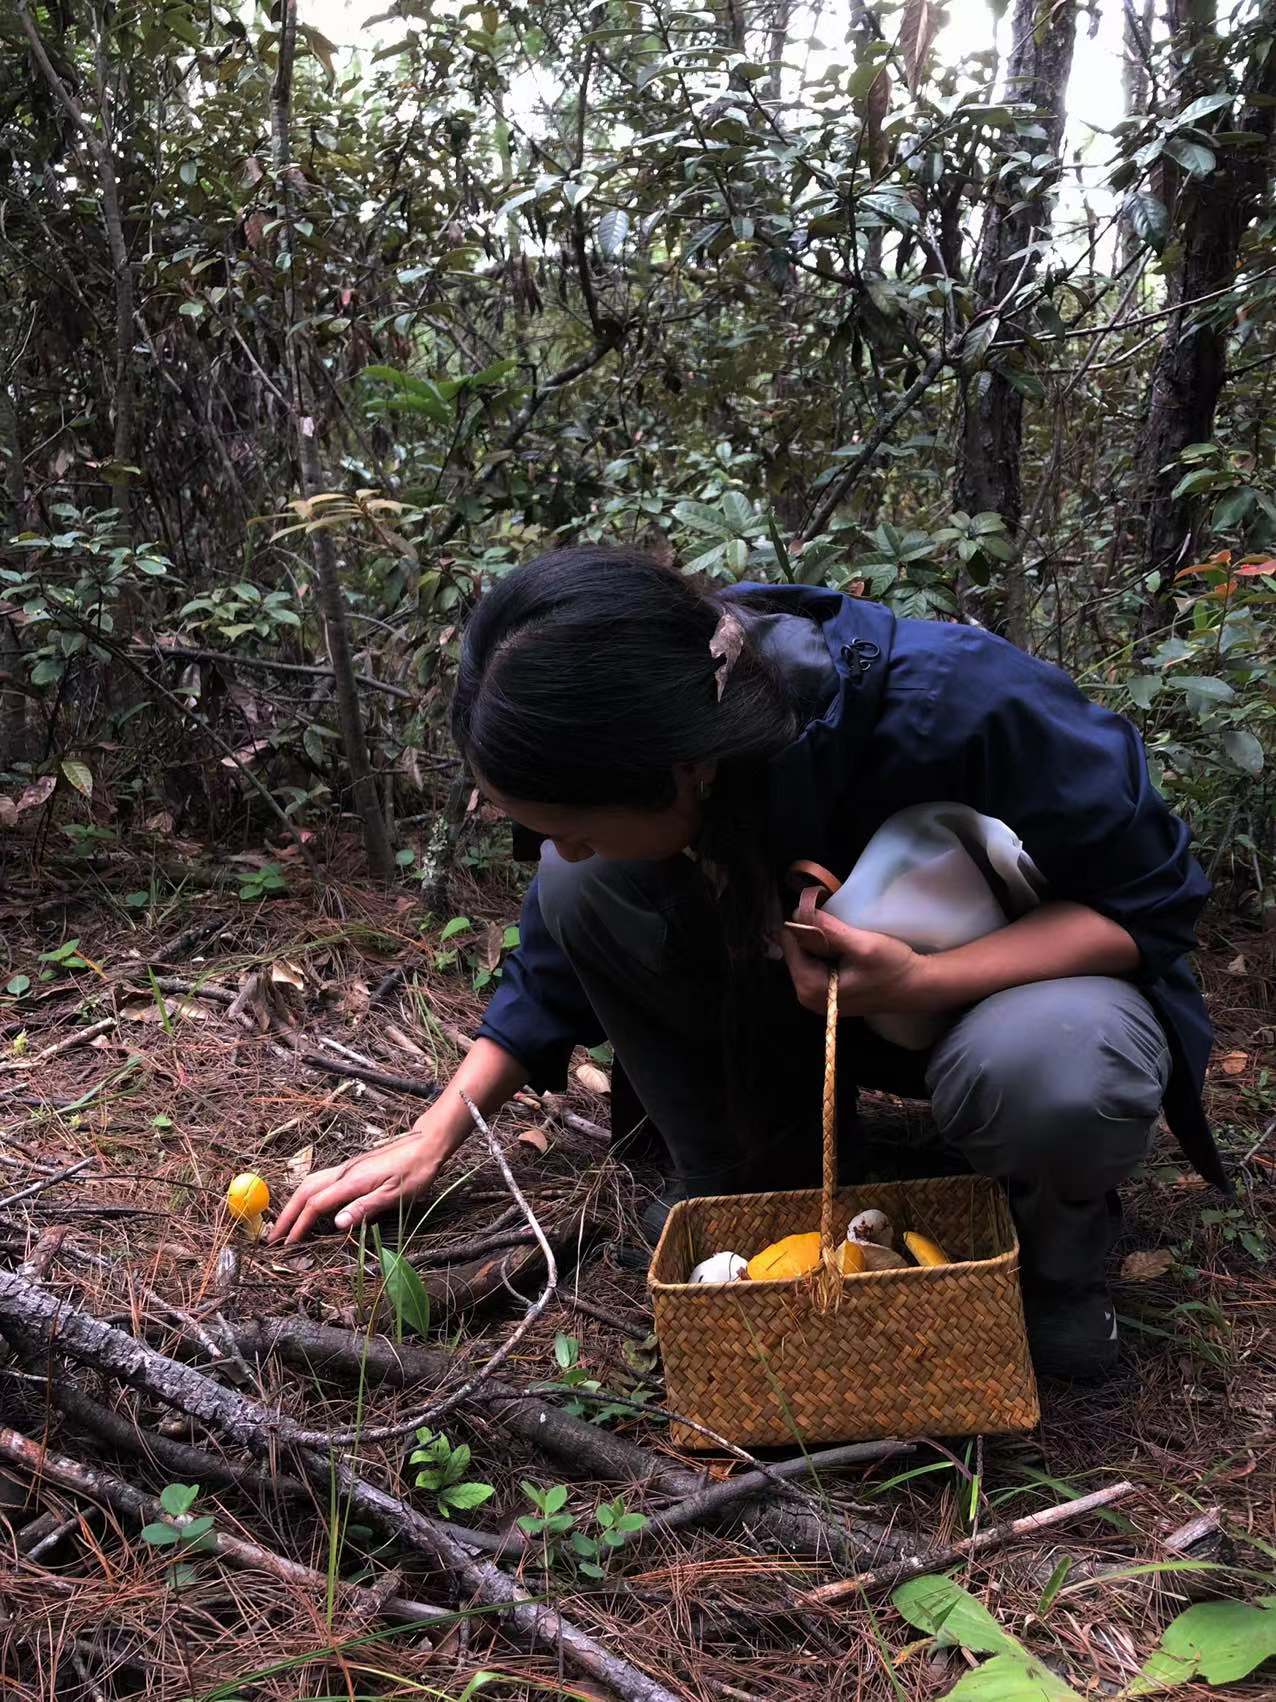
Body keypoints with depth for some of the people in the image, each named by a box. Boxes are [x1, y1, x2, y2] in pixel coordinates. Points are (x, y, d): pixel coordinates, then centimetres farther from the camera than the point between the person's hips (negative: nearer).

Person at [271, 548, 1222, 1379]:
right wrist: (435, 1137, -5)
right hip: (815, 986, 4)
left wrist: (920, 982, -38)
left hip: (1017, 972, -4)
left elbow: (1150, 900, -23)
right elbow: (564, 950, -2)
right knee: (581, 890, -18)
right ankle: (738, 1182, -1)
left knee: (1051, 1070, -41)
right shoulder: (638, 735, -19)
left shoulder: (963, 706, -37)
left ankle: (1060, 1250, -4)